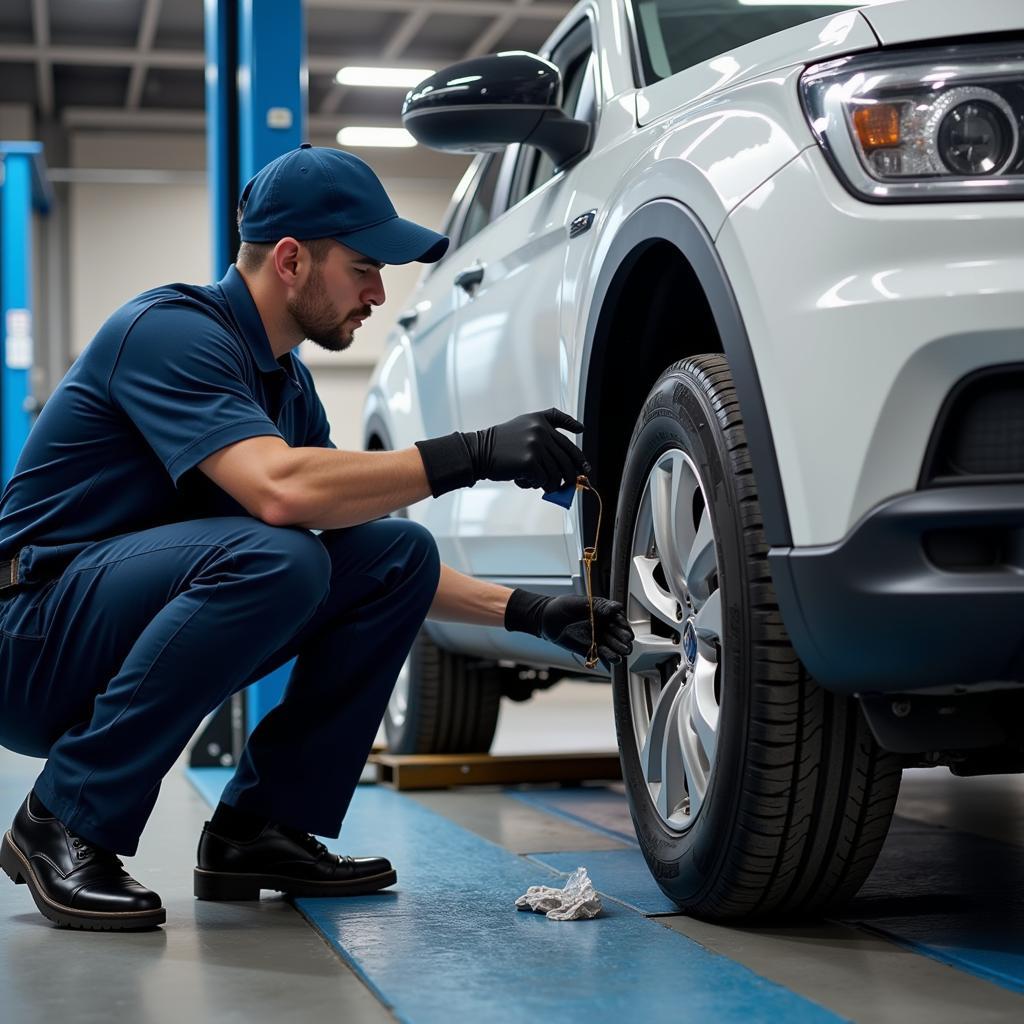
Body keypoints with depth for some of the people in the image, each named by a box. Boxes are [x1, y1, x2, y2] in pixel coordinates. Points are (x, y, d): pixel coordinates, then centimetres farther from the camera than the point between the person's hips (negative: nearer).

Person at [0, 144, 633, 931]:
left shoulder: (286, 384, 11)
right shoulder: (173, 331, -17)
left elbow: (372, 570, 14)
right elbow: (279, 488, -34)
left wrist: (526, 612, 5)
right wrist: (476, 454, -30)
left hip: (131, 624, 8)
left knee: (400, 553, -3)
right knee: (271, 555, -34)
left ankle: (262, 828, 0)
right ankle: (66, 823, -18)